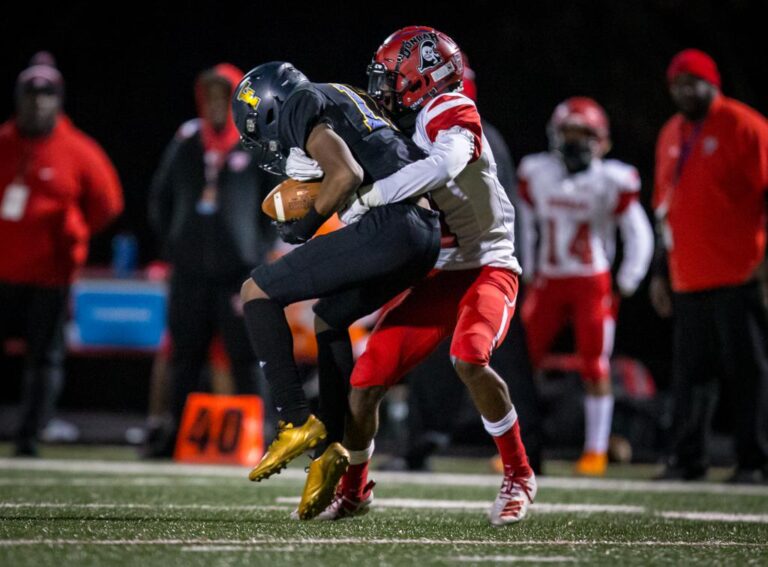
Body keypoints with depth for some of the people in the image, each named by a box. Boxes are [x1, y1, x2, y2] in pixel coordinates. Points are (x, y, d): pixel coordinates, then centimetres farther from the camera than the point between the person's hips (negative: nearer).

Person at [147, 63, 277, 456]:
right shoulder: (186, 140, 9)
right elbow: (161, 196, 18)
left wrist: (258, 254, -5)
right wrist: (171, 244, 10)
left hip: (239, 272, -4)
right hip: (190, 272, 4)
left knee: (246, 358, -3)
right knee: (185, 356, 8)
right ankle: (178, 435, 15)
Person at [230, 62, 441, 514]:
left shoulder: (301, 108, 1)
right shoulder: (345, 97, 28)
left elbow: (347, 175, -14)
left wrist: (306, 225, 0)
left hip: (389, 225, -9)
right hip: (426, 235, 9)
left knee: (258, 293, 0)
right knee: (328, 320, 27)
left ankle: (298, 421, -2)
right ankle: (334, 446, 22)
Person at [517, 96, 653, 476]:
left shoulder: (610, 182, -7)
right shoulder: (537, 174, 1)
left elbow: (639, 237, -1)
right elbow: (523, 226, 15)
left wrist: (626, 285, -4)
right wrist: (526, 272, 12)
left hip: (592, 284, -3)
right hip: (549, 283, 3)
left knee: (594, 369, -1)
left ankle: (595, 452, 8)